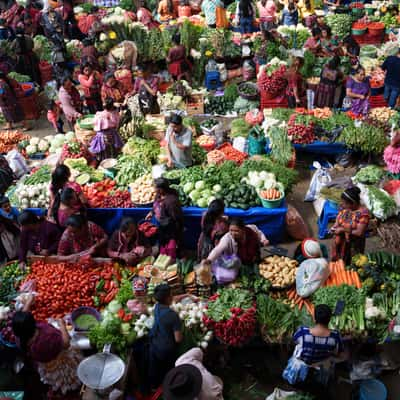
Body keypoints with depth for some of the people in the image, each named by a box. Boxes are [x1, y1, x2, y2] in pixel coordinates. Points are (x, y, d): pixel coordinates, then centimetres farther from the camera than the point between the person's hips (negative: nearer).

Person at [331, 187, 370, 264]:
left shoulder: (363, 213, -22)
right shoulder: (344, 208, -4)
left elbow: (359, 232, -23)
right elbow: (338, 220, 11)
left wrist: (343, 230, -21)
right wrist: (335, 227, -10)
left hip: (353, 247, -5)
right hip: (339, 244, 5)